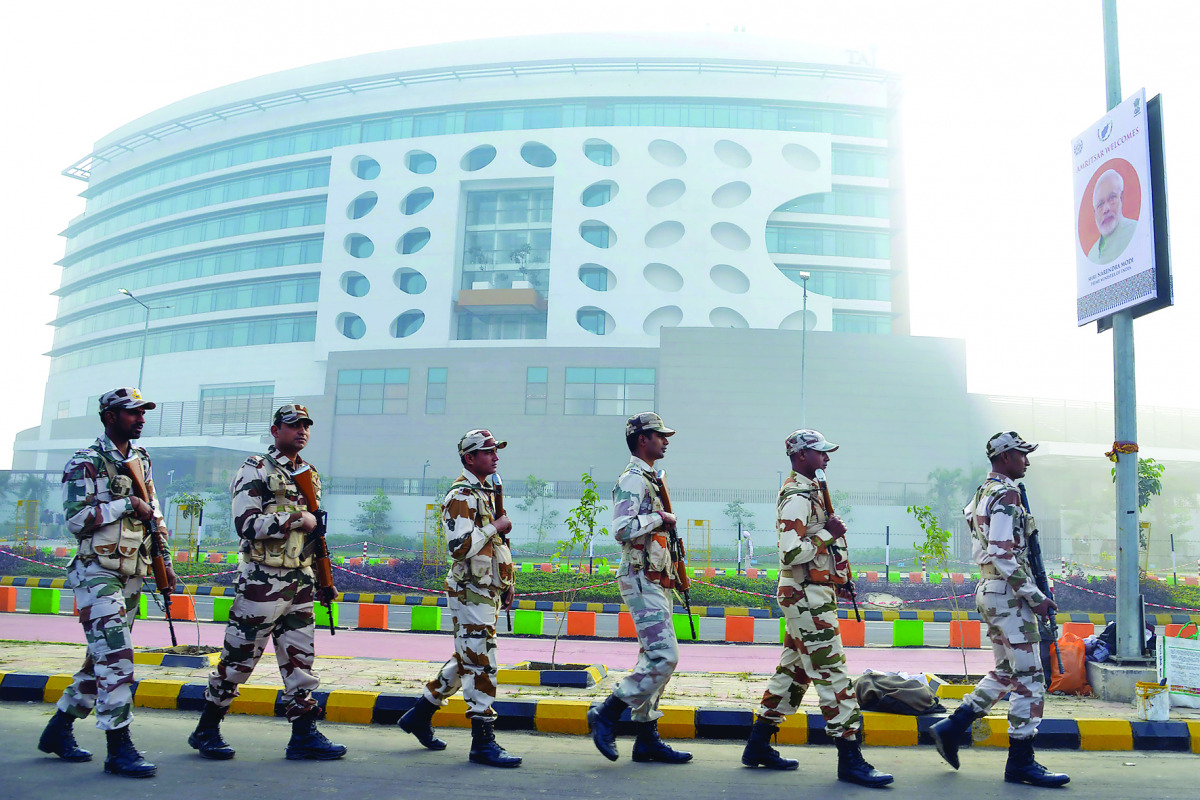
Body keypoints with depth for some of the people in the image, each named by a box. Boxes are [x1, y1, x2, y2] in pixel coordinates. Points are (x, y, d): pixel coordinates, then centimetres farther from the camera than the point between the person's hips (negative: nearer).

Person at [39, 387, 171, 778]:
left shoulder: (141, 459, 14)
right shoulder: (85, 463, -9)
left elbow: (153, 512, 21)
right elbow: (76, 519, -18)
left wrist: (164, 560, 18)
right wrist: (126, 504, -18)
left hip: (132, 576, 8)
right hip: (97, 573, -8)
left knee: (103, 658, 14)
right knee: (115, 657, -11)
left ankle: (58, 730, 29)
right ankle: (119, 749, -5)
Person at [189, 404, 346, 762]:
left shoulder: (309, 475, 15)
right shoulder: (255, 470, -6)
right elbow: (247, 524, -19)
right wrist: (297, 519, -15)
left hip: (301, 582, 6)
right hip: (262, 582, -6)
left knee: (300, 659, 7)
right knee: (238, 659, 4)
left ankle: (305, 735, 12)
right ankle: (206, 730, 21)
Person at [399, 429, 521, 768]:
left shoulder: (487, 492, 17)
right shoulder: (461, 496, -14)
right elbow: (460, 546, -27)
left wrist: (507, 583, 21)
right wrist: (495, 527, -17)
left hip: (486, 592, 10)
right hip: (470, 594, -10)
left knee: (467, 661, 18)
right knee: (480, 664, -7)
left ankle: (420, 715, 31)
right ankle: (483, 742, 0)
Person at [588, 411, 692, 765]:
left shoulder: (650, 480, 18)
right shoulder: (633, 480, -14)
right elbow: (622, 528, -28)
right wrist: (660, 517, -17)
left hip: (656, 583, 10)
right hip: (641, 581, -10)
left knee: (654, 660, 11)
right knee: (663, 657, -14)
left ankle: (647, 739, 17)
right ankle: (606, 715, -3)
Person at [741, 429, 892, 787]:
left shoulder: (809, 489, 16)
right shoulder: (797, 497, -17)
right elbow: (791, 554, -25)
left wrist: (837, 578, 18)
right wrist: (828, 533, -18)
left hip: (810, 594, 11)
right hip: (807, 597, -11)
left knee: (794, 670, 14)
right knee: (832, 672, -6)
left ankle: (758, 746, 22)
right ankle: (850, 761, 2)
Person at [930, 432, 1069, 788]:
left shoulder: (983, 493, 17)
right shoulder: (1006, 494, -14)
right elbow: (1003, 555, -22)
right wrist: (1035, 597, -18)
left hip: (989, 588, 10)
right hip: (1008, 591, -10)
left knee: (1006, 671, 17)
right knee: (1029, 677, -3)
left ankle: (951, 727, 16)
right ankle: (1021, 762, 4)